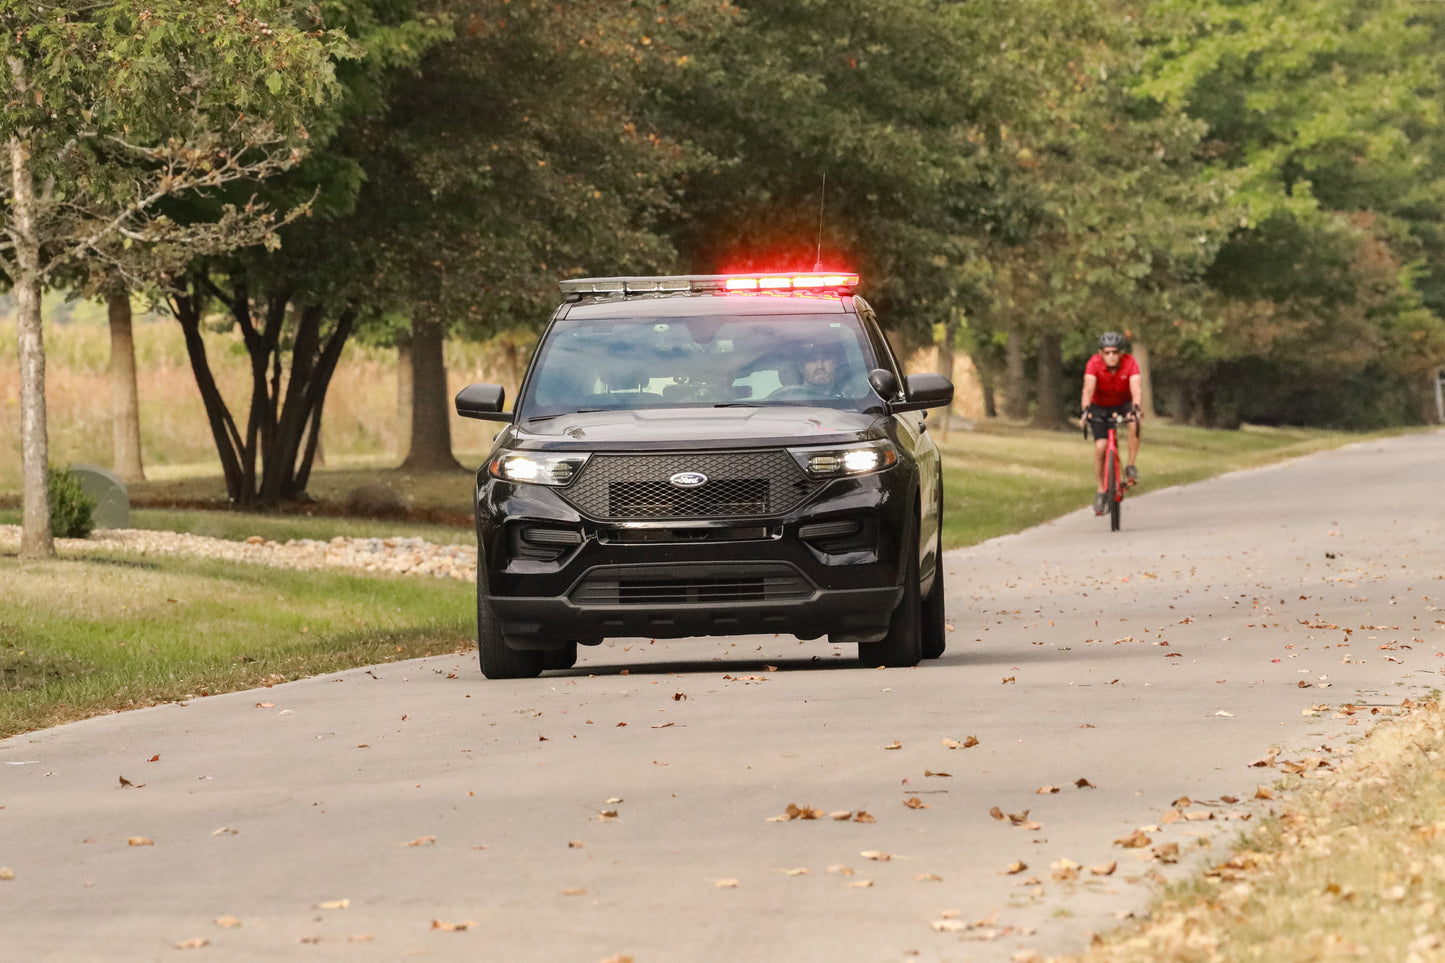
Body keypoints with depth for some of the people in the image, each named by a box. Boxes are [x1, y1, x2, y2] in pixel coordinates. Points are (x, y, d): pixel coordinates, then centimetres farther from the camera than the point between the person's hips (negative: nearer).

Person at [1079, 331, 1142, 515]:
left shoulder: (1130, 363, -26)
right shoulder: (1094, 364, -27)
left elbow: (1136, 388, -38)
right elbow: (1088, 389, -39)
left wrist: (1135, 409, -57)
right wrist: (1085, 411, -56)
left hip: (1124, 404, 0)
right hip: (1100, 407, 0)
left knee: (1134, 423, -33)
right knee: (1100, 447, -15)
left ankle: (1131, 467, -18)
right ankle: (1101, 491, 2)